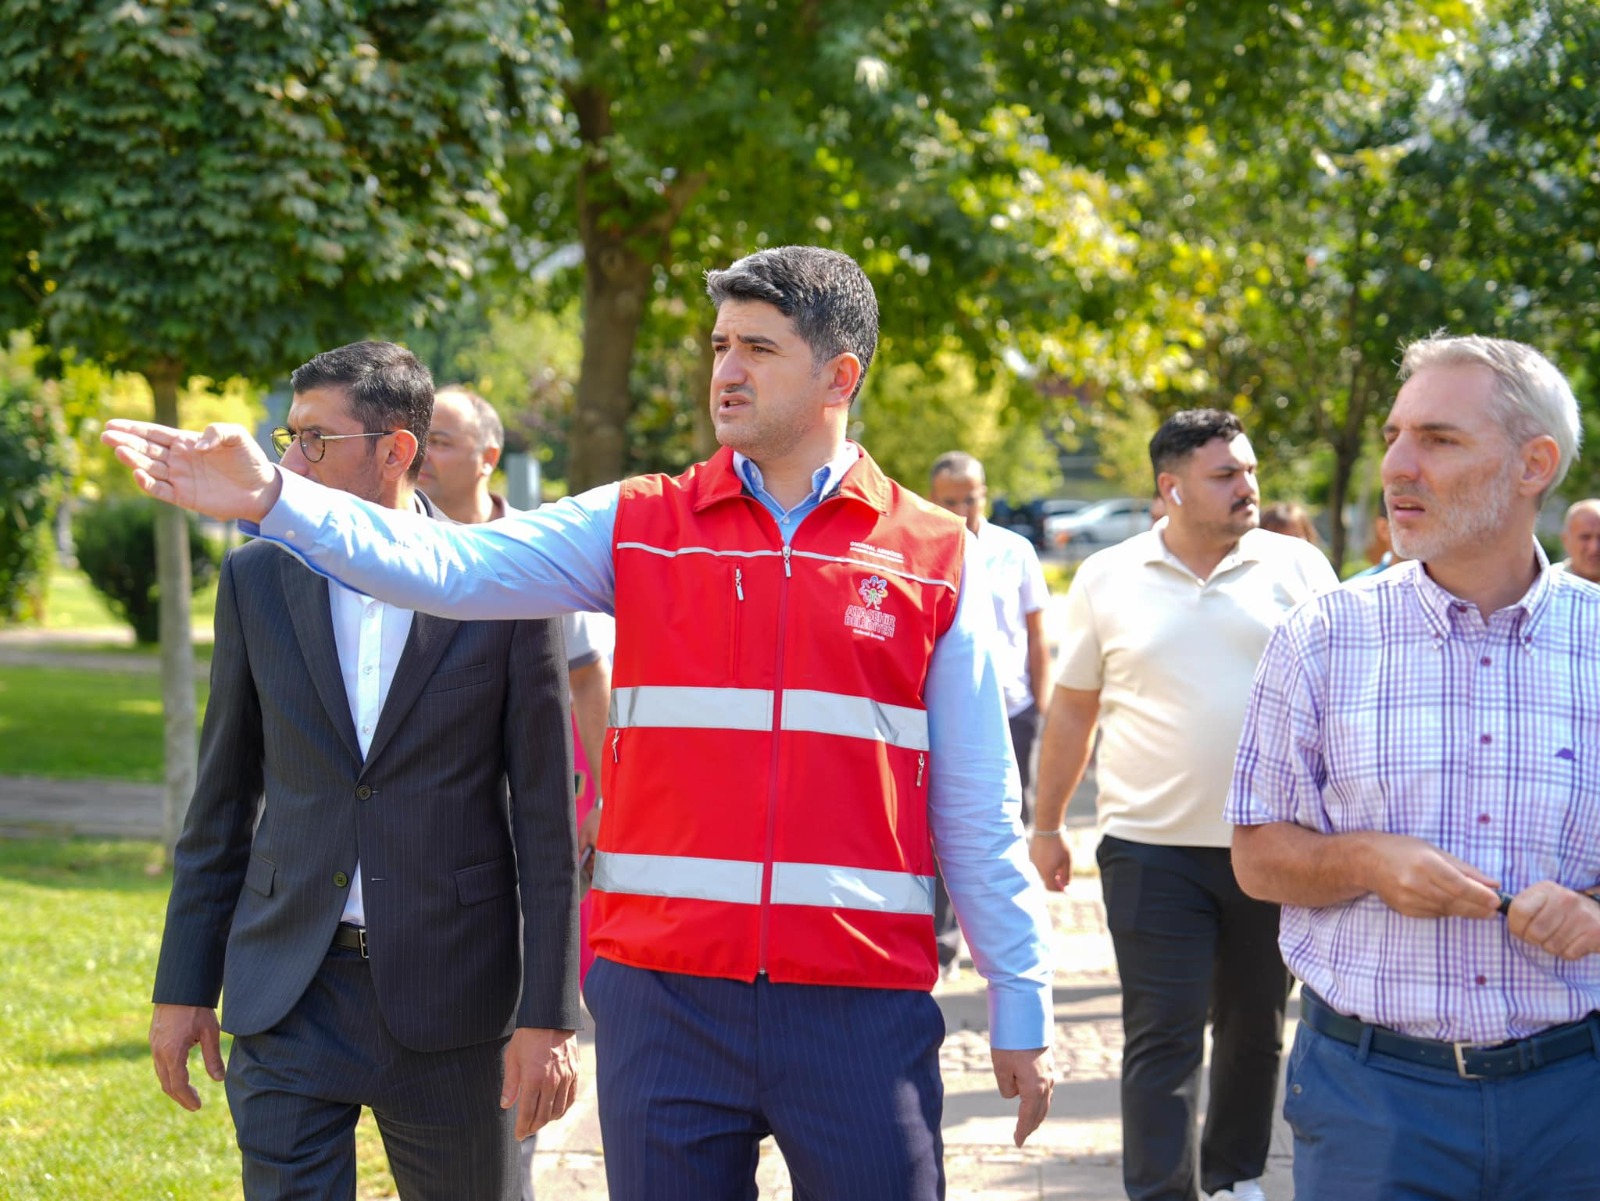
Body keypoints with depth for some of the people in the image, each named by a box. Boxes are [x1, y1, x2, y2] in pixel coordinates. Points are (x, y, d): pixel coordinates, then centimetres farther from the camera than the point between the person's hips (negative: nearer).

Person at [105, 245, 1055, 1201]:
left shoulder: (935, 557, 4)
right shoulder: (640, 527, 7)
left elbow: (977, 809, 6)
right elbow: (445, 568, -6)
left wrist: (1021, 1005, 4)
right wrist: (270, 497, -18)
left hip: (862, 1007, -1)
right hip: (666, 994, 1)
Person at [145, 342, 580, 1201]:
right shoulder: (257, 579, 4)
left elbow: (545, 814, -4)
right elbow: (222, 799, 10)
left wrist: (548, 1016, -7)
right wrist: (184, 986, 8)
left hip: (449, 995, -2)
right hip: (287, 992, 2)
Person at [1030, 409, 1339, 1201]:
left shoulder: (1297, 567, 2)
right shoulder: (1107, 579, 3)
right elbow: (1072, 711, 9)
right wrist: (1046, 825, 10)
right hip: (1153, 846, -1)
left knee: (1256, 1028, 13)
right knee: (1161, 1036, -4)